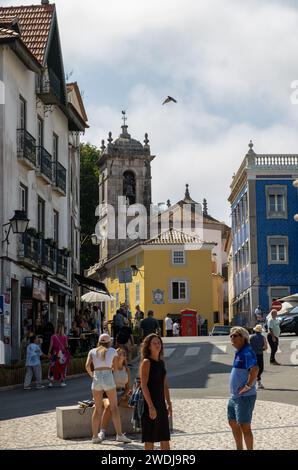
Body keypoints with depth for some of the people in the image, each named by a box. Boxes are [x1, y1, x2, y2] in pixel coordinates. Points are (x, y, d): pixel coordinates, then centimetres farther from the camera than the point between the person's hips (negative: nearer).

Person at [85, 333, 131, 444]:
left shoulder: (92, 351, 14)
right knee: (114, 407, 0)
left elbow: (87, 366, 1)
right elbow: (116, 367, 10)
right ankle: (119, 435, -5)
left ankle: (95, 436, 7)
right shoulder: (113, 351, 11)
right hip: (108, 377, -2)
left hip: (96, 378, 2)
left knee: (97, 408, 9)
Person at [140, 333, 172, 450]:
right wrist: (151, 406, -22)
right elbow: (144, 385, -17)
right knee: (150, 438, -2)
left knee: (165, 437, 9)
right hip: (150, 403, -8)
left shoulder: (161, 362, 13)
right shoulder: (146, 362, -9)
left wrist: (168, 404, 13)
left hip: (161, 403, 8)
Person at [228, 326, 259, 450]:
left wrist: (248, 386, -25)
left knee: (244, 426, -4)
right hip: (234, 396, 10)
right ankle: (239, 448, 33)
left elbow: (254, 369, -35)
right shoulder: (239, 352, 12)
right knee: (233, 423, 20)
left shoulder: (247, 352, -18)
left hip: (245, 397, -10)